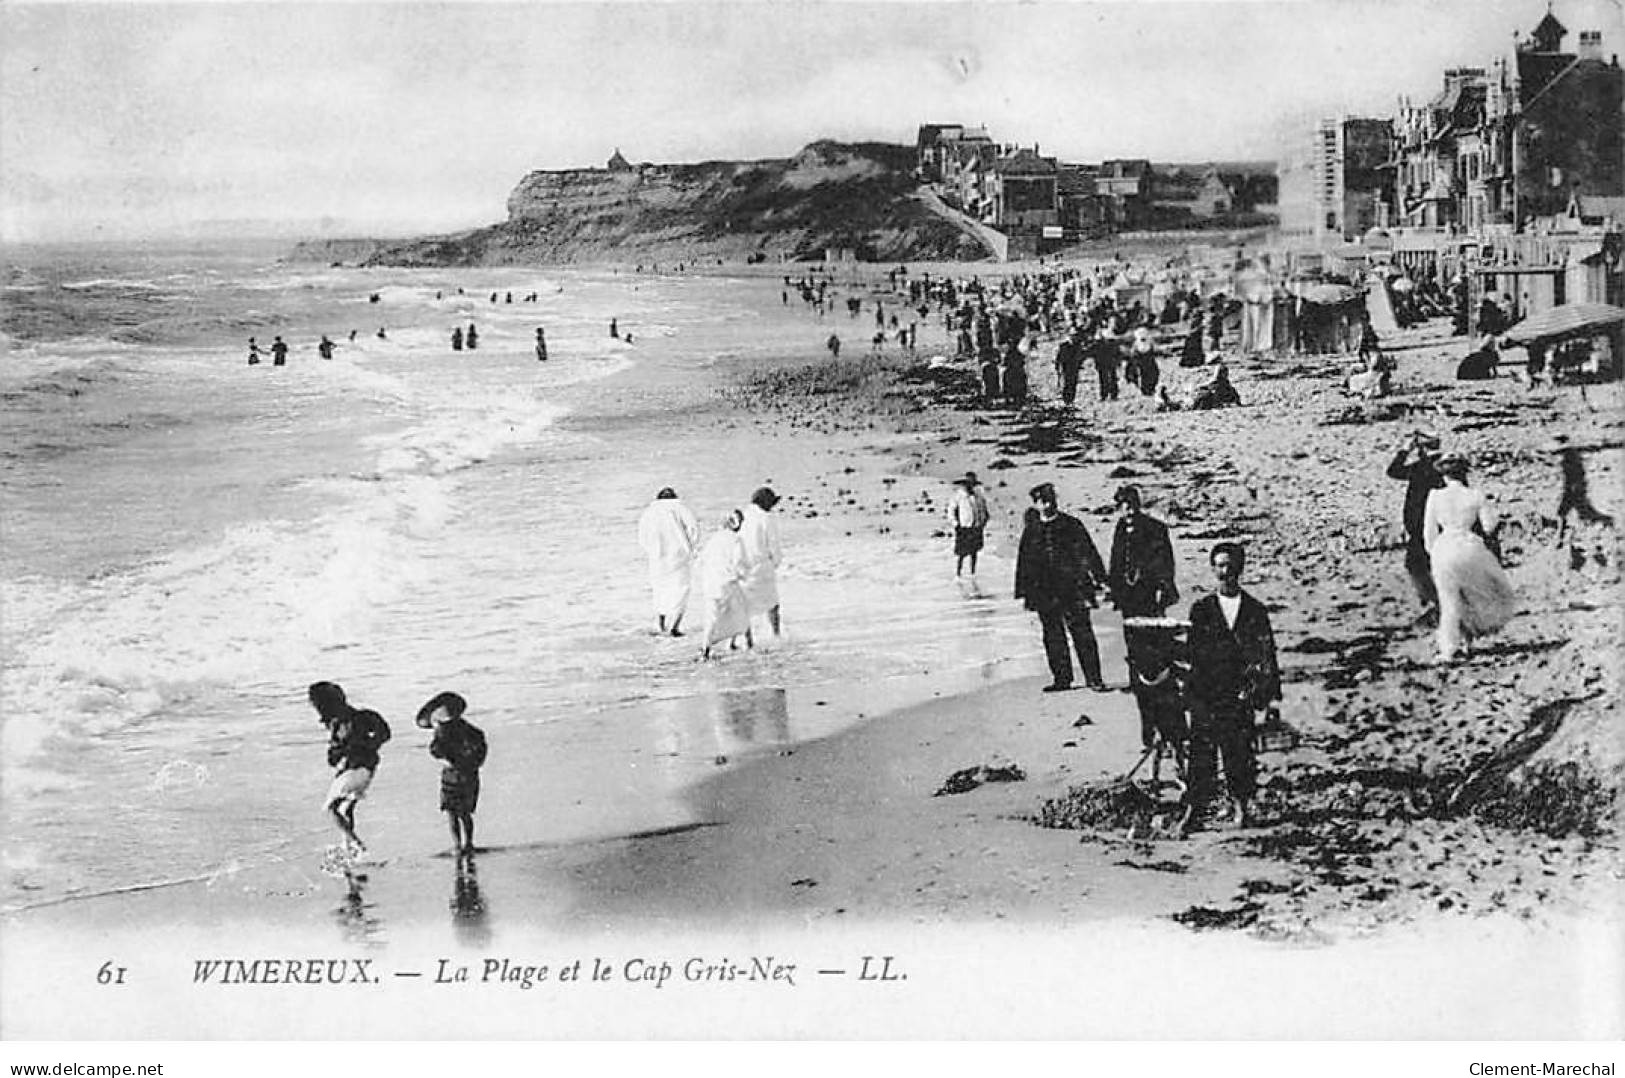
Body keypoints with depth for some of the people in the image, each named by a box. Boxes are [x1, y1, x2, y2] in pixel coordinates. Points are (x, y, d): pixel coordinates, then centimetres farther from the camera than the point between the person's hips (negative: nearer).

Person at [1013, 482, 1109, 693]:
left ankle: (1094, 679, -1)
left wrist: (1099, 579, -1)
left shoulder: (1072, 525, 2)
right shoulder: (1031, 531, 9)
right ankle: (1062, 678, 15)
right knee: (1053, 637, 6)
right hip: (1045, 594, 3)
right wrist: (1023, 593, 12)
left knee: (1082, 634, -4)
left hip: (1073, 589, -3)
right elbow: (1024, 563, 14)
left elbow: (1089, 553, 4)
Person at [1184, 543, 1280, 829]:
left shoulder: (1255, 611, 8)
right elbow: (1195, 652, 5)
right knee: (1202, 750, -3)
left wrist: (1272, 697, 0)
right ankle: (1197, 808, 3)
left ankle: (1240, 804, 11)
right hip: (1205, 695, 0)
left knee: (1239, 751, -3)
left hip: (1241, 695, 0)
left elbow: (1267, 655, 6)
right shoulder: (1201, 609, 9)